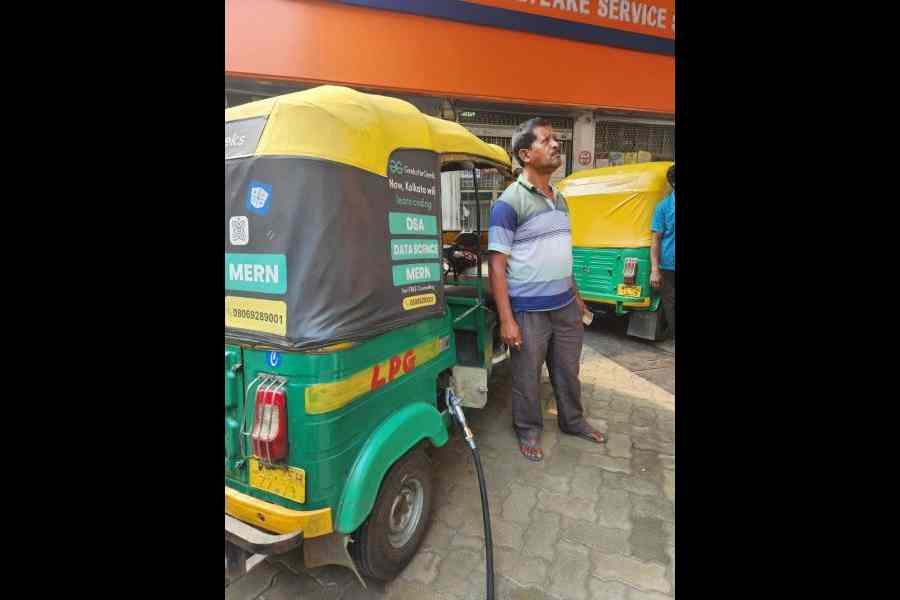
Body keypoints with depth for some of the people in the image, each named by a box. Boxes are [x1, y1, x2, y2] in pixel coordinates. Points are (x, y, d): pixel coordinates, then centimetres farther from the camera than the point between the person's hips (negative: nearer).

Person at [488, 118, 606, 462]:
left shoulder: (560, 199, 11)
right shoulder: (509, 203, -13)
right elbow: (497, 265, -15)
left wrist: (576, 296, 19)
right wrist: (506, 319, -19)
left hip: (565, 306, 7)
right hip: (529, 311, -7)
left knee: (568, 371, 21)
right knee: (527, 378, 11)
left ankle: (572, 420, 42)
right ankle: (529, 431, 32)